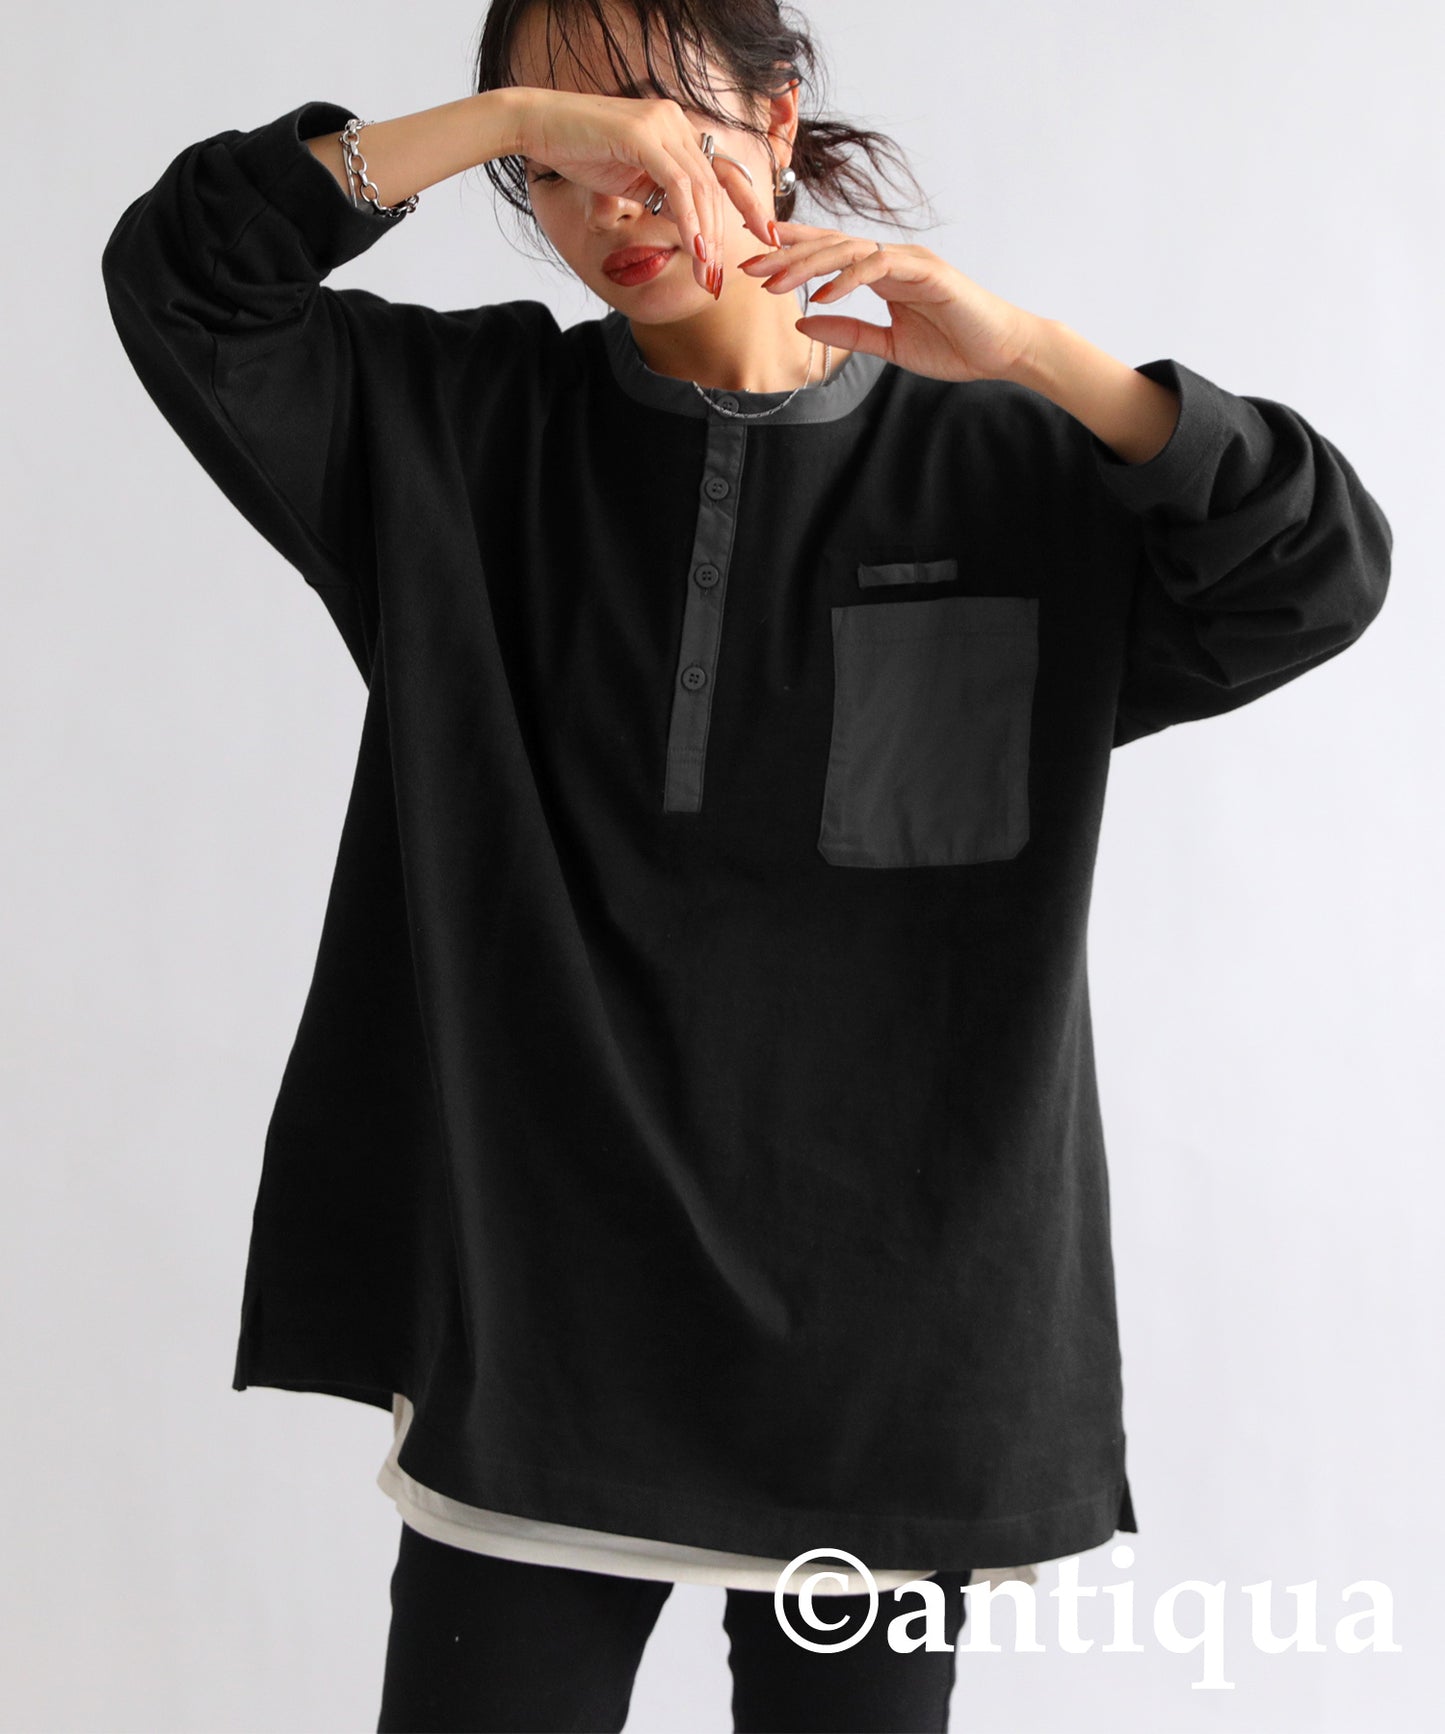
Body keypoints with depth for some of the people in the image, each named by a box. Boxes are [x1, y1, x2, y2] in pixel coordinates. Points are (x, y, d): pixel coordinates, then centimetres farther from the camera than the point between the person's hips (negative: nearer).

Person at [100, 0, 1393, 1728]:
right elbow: (178, 274, -6)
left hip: (886, 1301, 0)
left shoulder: (997, 468, 3)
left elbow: (1323, 572, -8)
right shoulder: (462, 433, 5)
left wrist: (1027, 350, -18)